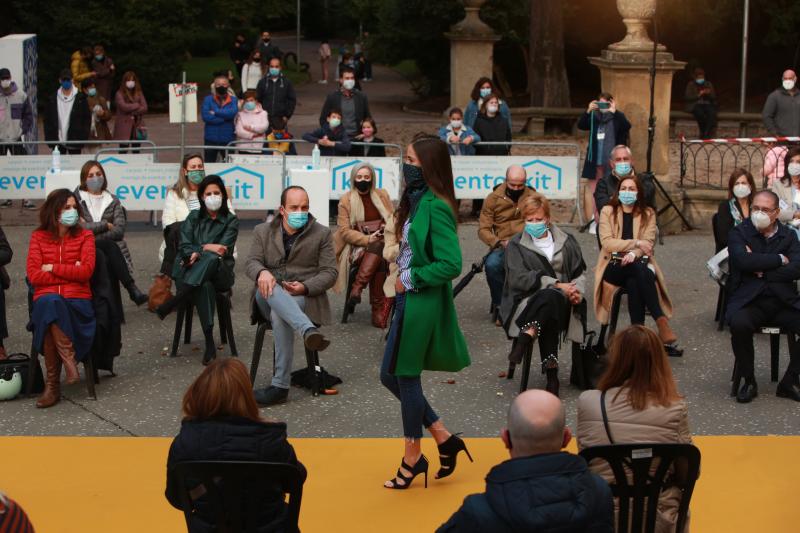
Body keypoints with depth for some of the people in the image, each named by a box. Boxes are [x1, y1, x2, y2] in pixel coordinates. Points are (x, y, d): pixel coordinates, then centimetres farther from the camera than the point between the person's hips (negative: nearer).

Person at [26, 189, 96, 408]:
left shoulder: (85, 236, 11)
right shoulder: (38, 236, 13)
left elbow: (86, 271, -4)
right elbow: (33, 275, 1)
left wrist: (53, 269, -3)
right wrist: (70, 272, -3)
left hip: (77, 300, -1)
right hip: (46, 299, 1)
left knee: (50, 315, -33)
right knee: (50, 302, -37)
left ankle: (52, 384, -27)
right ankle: (69, 362, -34)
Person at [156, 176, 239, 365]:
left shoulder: (231, 221, 12)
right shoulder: (193, 218, 18)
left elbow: (223, 250, -1)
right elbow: (184, 247, 5)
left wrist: (199, 251, -14)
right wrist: (207, 247, -12)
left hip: (219, 273, 0)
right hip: (189, 271, 1)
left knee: (212, 258, -39)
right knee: (204, 286, -39)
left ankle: (174, 301, -43)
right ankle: (209, 344, -43)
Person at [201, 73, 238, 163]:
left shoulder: (233, 100, 2)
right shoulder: (208, 99, 0)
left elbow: (232, 113, -18)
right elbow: (205, 117, -14)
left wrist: (215, 112, -13)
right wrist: (224, 118, -13)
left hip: (228, 139, 0)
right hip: (211, 139, 0)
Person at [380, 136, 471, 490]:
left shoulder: (435, 208, -19)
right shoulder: (417, 202, 9)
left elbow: (450, 264, -24)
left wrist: (410, 279, -15)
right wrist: (402, 280, 7)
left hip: (422, 303, -10)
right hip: (408, 300, 10)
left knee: (406, 377, 4)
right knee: (390, 376, 14)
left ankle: (413, 457, 21)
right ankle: (444, 439, 24)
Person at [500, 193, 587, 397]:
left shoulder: (567, 241, 19)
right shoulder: (516, 245, 9)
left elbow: (580, 272, 19)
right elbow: (518, 279, -6)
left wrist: (577, 291, -6)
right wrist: (557, 285, -16)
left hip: (563, 303, 2)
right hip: (527, 302, -2)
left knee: (550, 299, -38)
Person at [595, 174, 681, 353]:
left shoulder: (648, 214, 14)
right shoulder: (608, 211, 9)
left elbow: (648, 243, 0)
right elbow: (607, 243, -4)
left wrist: (633, 254, -22)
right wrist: (636, 243, -12)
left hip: (638, 265, 2)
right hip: (614, 267, -2)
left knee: (634, 282, -37)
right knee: (639, 272, -36)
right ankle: (661, 322, -44)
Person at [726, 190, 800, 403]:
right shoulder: (738, 233, 5)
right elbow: (744, 261, -15)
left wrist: (762, 271, -10)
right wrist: (779, 259, -8)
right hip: (748, 302, -3)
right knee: (739, 324, -35)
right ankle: (748, 380, -11)